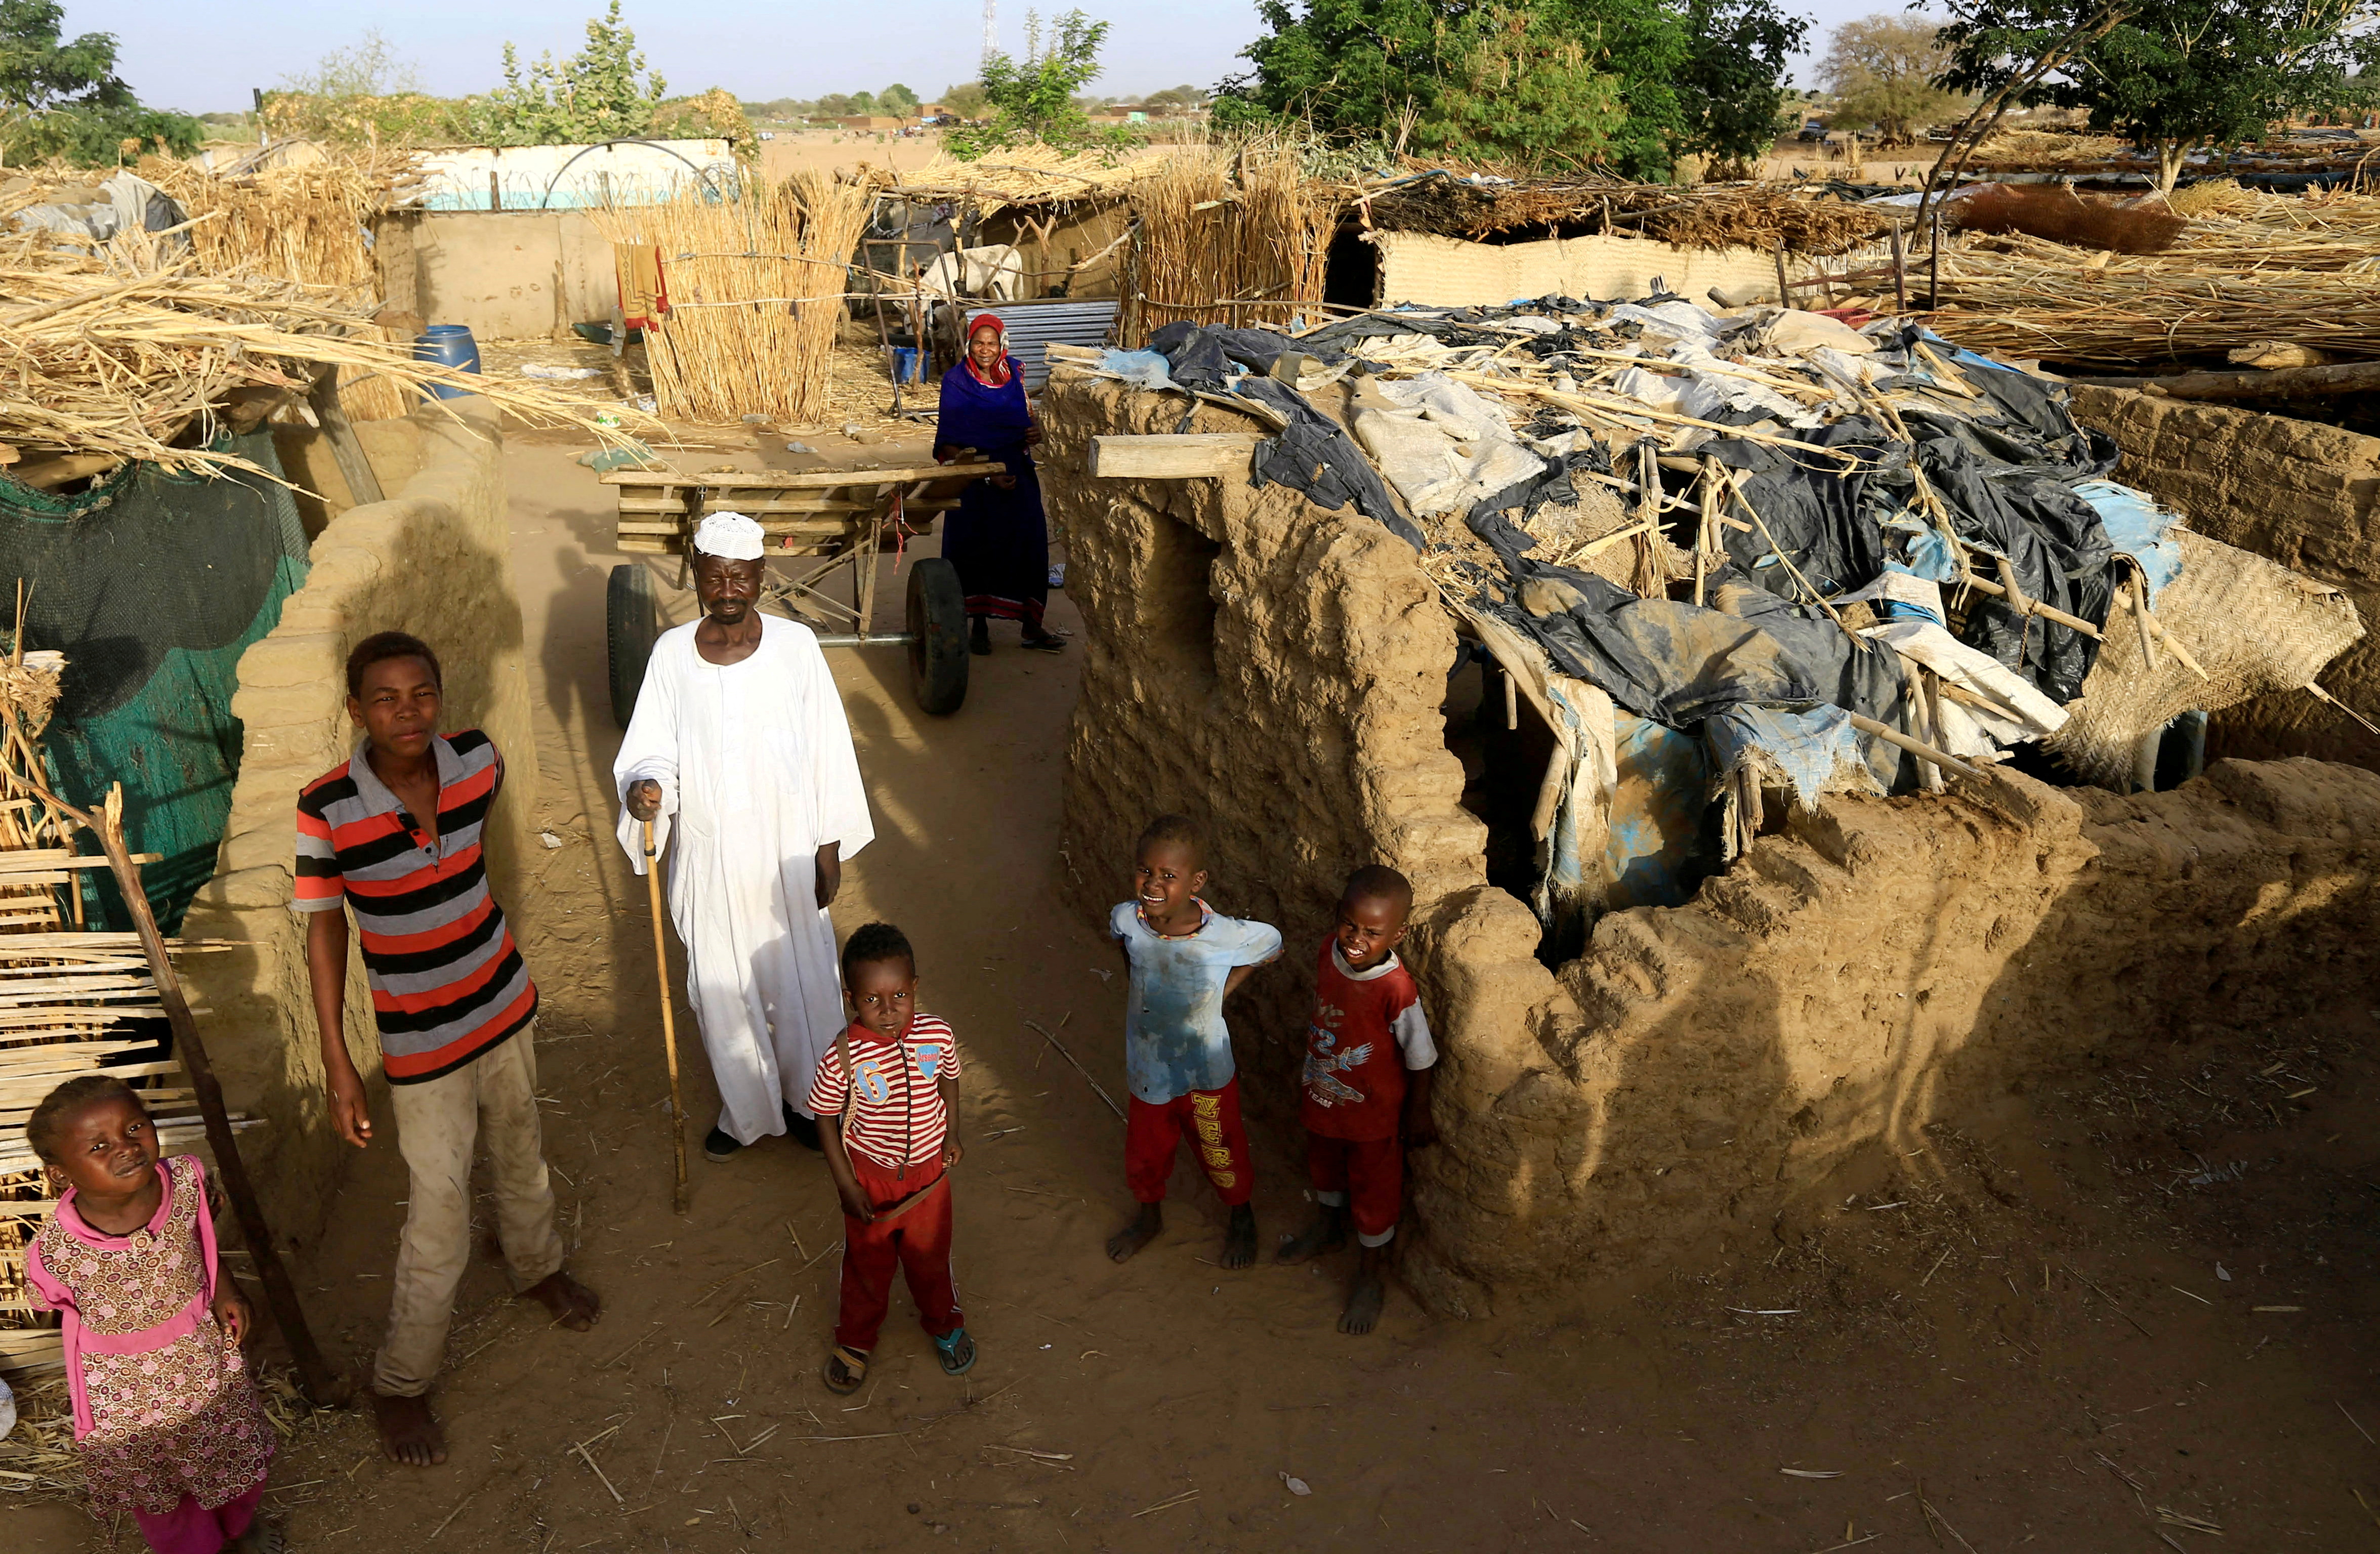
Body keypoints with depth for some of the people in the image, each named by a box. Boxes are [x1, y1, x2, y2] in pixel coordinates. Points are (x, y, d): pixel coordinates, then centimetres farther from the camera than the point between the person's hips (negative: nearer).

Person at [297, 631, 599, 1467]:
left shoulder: (478, 760, -15)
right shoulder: (327, 810, -23)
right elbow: (324, 930, -13)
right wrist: (337, 1063, -11)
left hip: (505, 1004, 4)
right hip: (420, 1040, -4)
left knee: (520, 1148, 27)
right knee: (439, 1214, 4)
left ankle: (537, 1265, 56)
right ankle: (400, 1382, 27)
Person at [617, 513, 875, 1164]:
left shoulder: (794, 645, -10)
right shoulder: (672, 653, -6)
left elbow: (828, 750, -5)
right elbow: (654, 750, -2)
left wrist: (830, 849, -3)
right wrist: (645, 787, -26)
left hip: (786, 850, -1)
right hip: (711, 854, 1)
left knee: (802, 979, 12)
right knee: (722, 987, 15)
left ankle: (806, 1101, 39)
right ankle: (747, 1110, 39)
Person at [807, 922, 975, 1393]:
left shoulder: (938, 1035, -19)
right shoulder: (843, 1058, -27)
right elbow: (827, 1117, -12)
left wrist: (952, 1134, -3)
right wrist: (846, 1185, -11)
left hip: (928, 1171, 2)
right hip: (869, 1176, -2)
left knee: (931, 1255, 24)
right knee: (867, 1262, 21)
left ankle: (944, 1325, 53)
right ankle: (855, 1340, 48)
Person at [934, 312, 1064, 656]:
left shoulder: (1014, 375, 5)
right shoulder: (956, 382, -6)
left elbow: (1027, 417, 19)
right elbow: (950, 445, -10)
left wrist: (1036, 430, -6)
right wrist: (986, 474, -21)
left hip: (1017, 474, 3)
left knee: (1028, 544, 2)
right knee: (977, 547, 2)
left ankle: (1032, 627, 11)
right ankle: (979, 625, 15)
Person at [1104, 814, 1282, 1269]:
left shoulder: (1226, 937, -30)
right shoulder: (1126, 919, -22)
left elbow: (1272, 943, -7)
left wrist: (1223, 991, -9)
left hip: (1207, 1076, -2)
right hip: (1148, 1071, 3)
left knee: (1221, 1155, 22)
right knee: (1143, 1156, 25)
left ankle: (1241, 1219, 53)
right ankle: (1149, 1217, 56)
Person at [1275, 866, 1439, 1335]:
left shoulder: (1396, 990, -35)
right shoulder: (1331, 950, -17)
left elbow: (1421, 1059, -20)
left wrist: (1418, 1114, -9)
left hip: (1375, 1111, -6)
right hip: (1324, 1095, 6)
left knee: (1373, 1191, 15)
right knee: (1324, 1163, 30)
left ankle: (1369, 1279, 39)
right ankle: (1327, 1227, 60)